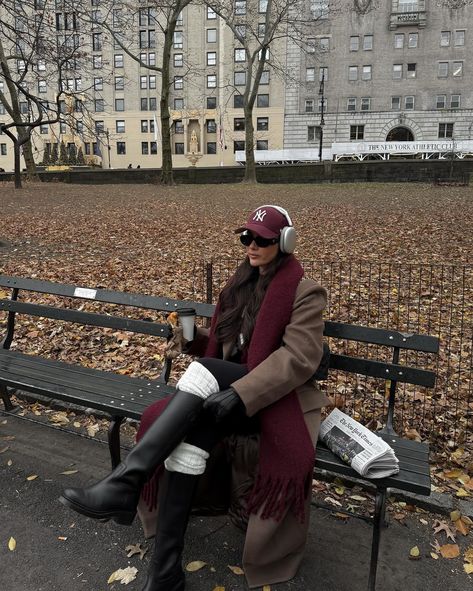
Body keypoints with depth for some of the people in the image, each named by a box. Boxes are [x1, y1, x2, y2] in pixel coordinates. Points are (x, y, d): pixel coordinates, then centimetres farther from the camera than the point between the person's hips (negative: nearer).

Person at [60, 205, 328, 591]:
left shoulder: (306, 293, -5)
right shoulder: (242, 283, 15)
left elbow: (299, 358, -19)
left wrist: (240, 395, -31)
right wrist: (195, 336, -4)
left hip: (275, 396, -5)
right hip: (225, 383, 5)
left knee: (203, 370, -34)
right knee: (188, 435, -27)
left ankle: (124, 484, -32)